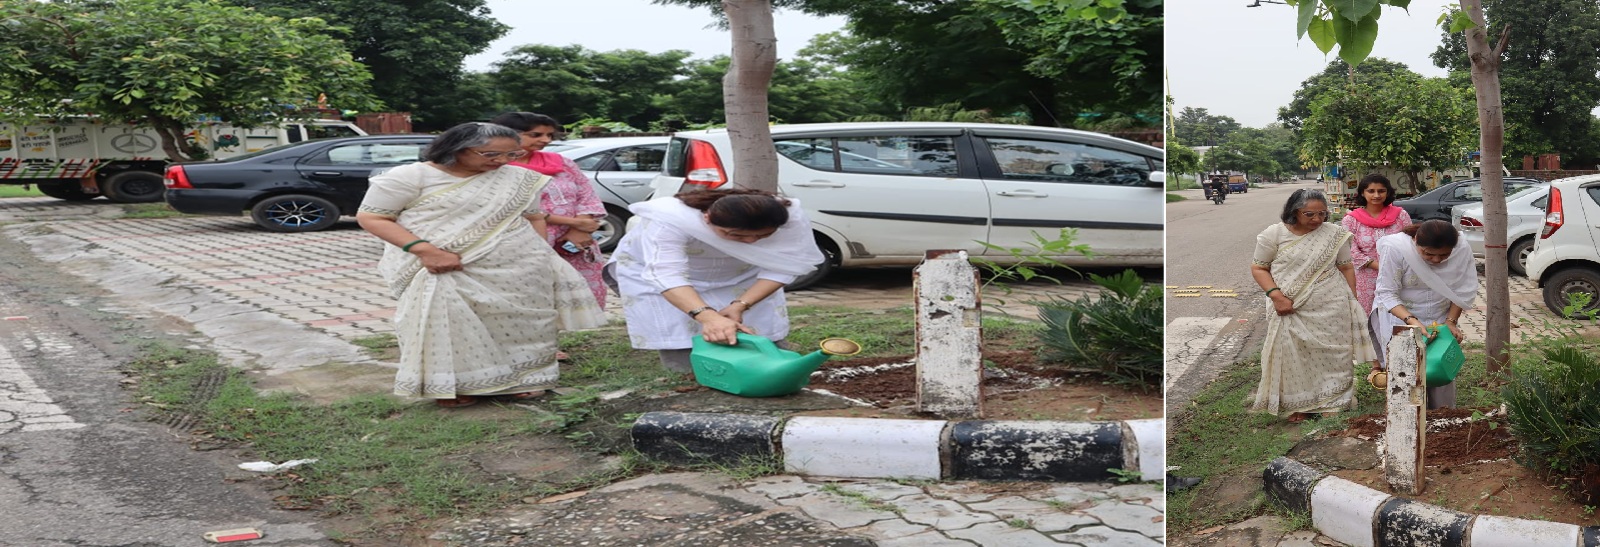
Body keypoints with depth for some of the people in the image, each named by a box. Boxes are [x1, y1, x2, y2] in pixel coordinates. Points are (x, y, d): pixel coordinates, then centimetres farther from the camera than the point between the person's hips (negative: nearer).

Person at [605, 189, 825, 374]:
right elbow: (666, 274, -48)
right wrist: (709, 317, -62)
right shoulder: (669, 219, -41)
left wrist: (739, 305, -36)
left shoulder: (791, 217, -31)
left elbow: (781, 267, -24)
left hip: (739, 274, 3)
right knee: (686, 364, -14)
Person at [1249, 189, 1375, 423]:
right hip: (1291, 311, -1)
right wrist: (1276, 295, -14)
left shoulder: (1334, 234, 1)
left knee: (1331, 355, 6)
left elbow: (1346, 268, 8)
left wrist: (1352, 302, 7)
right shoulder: (1274, 234, -4)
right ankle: (1299, 405, 15)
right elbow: (1258, 268, -1)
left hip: (1331, 310, 1)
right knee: (1295, 358, 3)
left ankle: (1332, 401, 19)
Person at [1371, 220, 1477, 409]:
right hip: (1400, 316, -3)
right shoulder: (1395, 247, -26)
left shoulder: (1463, 249, -17)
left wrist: (1451, 321, -11)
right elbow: (1387, 293, -22)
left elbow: (1463, 291, -4)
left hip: (1441, 319, 3)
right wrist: (1410, 320, -33)